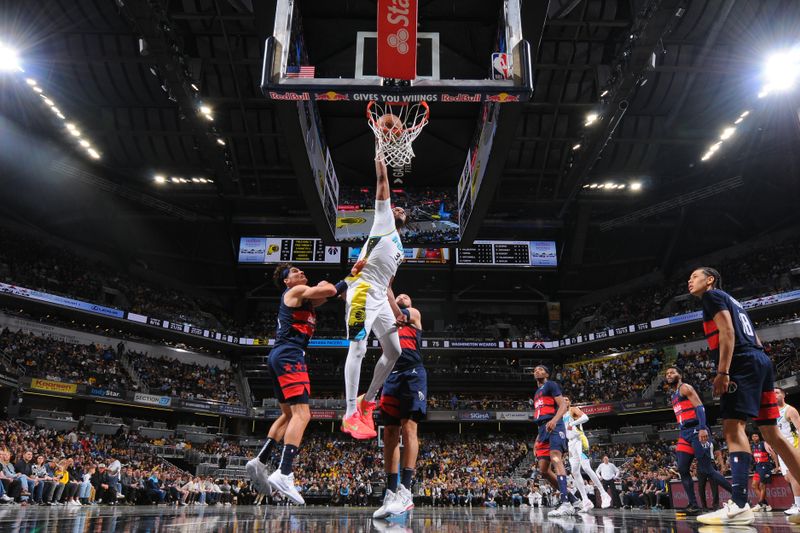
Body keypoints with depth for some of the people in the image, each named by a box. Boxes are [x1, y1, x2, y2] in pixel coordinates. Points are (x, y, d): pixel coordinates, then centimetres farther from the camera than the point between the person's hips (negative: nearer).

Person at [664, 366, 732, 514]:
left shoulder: (685, 388, -3)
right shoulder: (674, 396, 23)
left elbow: (700, 407, -15)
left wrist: (702, 428, -28)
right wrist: (683, 433, 23)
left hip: (696, 431, -8)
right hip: (685, 433, 9)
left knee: (707, 470, -9)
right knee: (683, 470, -2)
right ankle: (693, 505, -1)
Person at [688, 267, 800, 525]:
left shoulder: (712, 296, 3)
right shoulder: (731, 301, 30)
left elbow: (727, 331, -13)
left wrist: (722, 372, -20)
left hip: (743, 363, -10)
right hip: (761, 360, 10)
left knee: (733, 427, -18)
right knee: (772, 433, 10)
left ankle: (739, 506, -28)